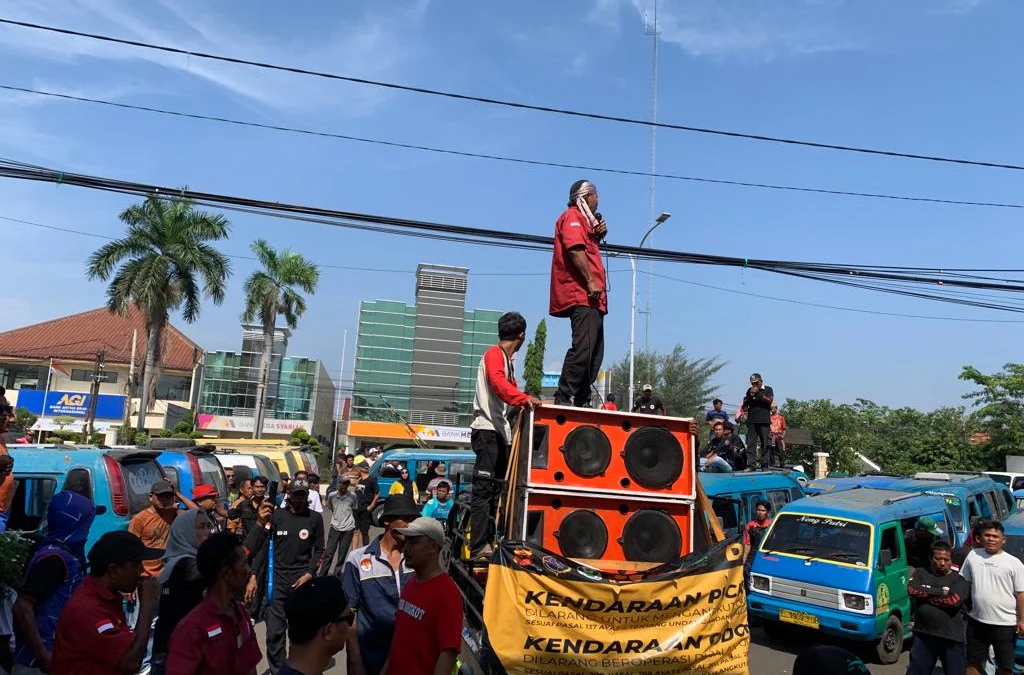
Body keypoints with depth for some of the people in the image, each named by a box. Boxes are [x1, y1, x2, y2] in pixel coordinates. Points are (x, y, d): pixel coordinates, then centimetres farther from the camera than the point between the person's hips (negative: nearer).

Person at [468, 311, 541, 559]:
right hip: (487, 430, -10)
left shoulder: (507, 360, 23)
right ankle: (479, 546, -11)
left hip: (500, 432, 10)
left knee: (495, 490, 9)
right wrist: (524, 399, -39)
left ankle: (489, 541, 13)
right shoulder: (494, 353, -7)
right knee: (484, 489, -11)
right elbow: (498, 383, -25)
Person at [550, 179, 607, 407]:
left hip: (590, 297, 11)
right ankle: (563, 398, -19)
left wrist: (597, 235, 12)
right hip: (581, 296, -11)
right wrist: (591, 282, -22)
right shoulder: (572, 216, -2)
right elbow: (575, 249, -16)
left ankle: (582, 401, 11)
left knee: (594, 353, 9)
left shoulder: (583, 219, 29)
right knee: (582, 348, -19)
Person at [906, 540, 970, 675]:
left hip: (951, 638, -2)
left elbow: (954, 600, -17)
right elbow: (912, 590, -11)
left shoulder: (959, 580, 0)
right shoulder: (920, 573, 6)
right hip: (923, 636, 2)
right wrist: (941, 592, -12)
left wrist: (924, 596, -9)